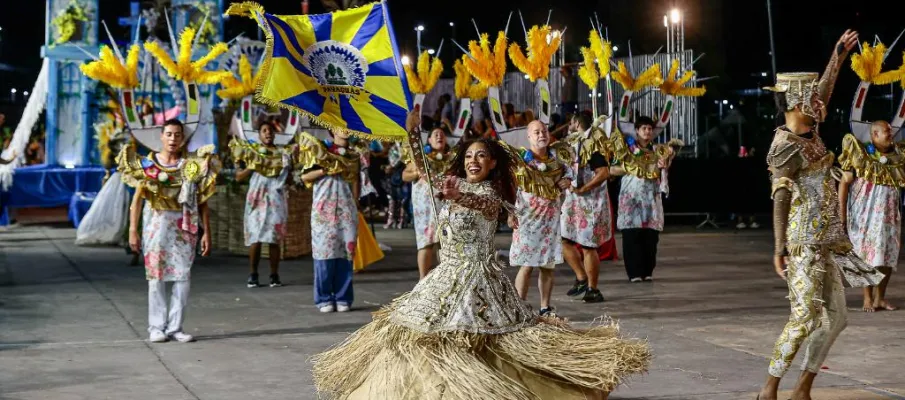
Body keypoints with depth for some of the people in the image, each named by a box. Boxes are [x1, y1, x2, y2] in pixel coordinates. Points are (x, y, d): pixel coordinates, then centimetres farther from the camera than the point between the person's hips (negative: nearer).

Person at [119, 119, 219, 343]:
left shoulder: (192, 166, 5)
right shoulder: (147, 164, 5)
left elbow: (202, 202, 5)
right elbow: (137, 198, 3)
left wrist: (206, 232, -2)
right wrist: (133, 230, -5)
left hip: (184, 226, 1)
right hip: (156, 224, -1)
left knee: (183, 276, -1)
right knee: (156, 276, 0)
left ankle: (175, 327, 7)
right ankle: (157, 327, 7)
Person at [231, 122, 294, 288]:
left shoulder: (283, 153, 11)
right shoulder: (249, 150, 8)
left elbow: (290, 179, 10)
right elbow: (238, 177, 5)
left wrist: (287, 166, -5)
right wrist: (252, 166, -9)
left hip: (276, 199, 1)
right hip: (256, 199, -1)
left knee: (274, 239, -1)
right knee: (255, 238, -6)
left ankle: (274, 275, 5)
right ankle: (253, 275, 0)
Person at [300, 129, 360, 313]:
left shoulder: (353, 156, 16)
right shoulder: (321, 149, 7)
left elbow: (355, 183, 14)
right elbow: (305, 176, 3)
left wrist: (355, 206, 3)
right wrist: (325, 170, -10)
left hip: (347, 210, 3)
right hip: (324, 209, -3)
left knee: (346, 252, -2)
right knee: (325, 250, -7)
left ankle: (343, 298, 5)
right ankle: (324, 299, 0)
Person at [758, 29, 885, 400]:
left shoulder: (807, 132, 9)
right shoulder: (786, 147, -15)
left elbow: (822, 92, 27)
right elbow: (780, 197, -26)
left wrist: (838, 56, 32)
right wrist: (780, 248, -35)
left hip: (825, 242, 9)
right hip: (805, 243, -9)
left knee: (835, 317, 8)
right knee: (804, 316, -12)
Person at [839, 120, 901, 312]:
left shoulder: (896, 155, 6)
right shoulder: (860, 154, -6)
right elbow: (844, 182, -7)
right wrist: (841, 212, -13)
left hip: (889, 213, 4)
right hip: (866, 212, -4)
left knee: (888, 254, 5)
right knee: (868, 253, -2)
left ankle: (880, 297, 15)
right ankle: (868, 298, 5)